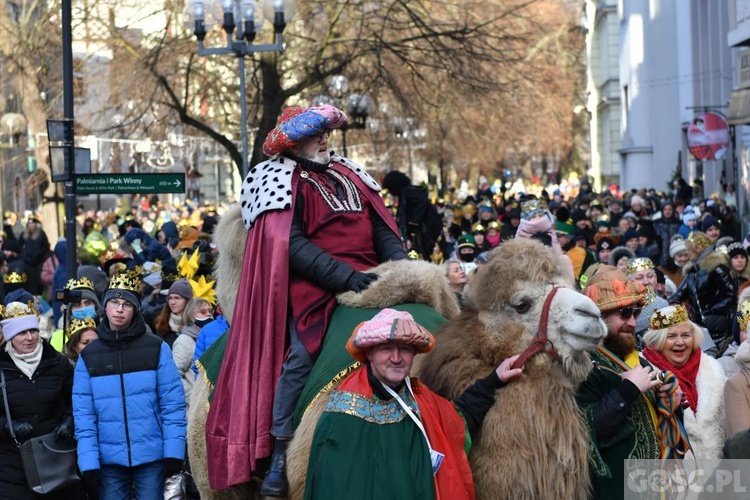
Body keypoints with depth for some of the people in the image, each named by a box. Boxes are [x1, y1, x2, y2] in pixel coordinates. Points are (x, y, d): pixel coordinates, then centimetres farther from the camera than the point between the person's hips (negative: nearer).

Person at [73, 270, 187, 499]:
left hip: (152, 455, -2)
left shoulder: (156, 349, 0)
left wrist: (174, 452, -8)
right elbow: (83, 413, 3)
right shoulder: (88, 356, 6)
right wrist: (88, 461, -4)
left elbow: (173, 404, -2)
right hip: (109, 460, 2)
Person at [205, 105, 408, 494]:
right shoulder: (286, 181, 1)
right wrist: (345, 276, -20)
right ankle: (278, 457, -15)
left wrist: (401, 265, -4)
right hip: (313, 287, -6)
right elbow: (292, 244, -12)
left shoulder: (350, 176, 21)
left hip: (367, 279, 6)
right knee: (301, 356, -22)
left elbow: (383, 229, 16)